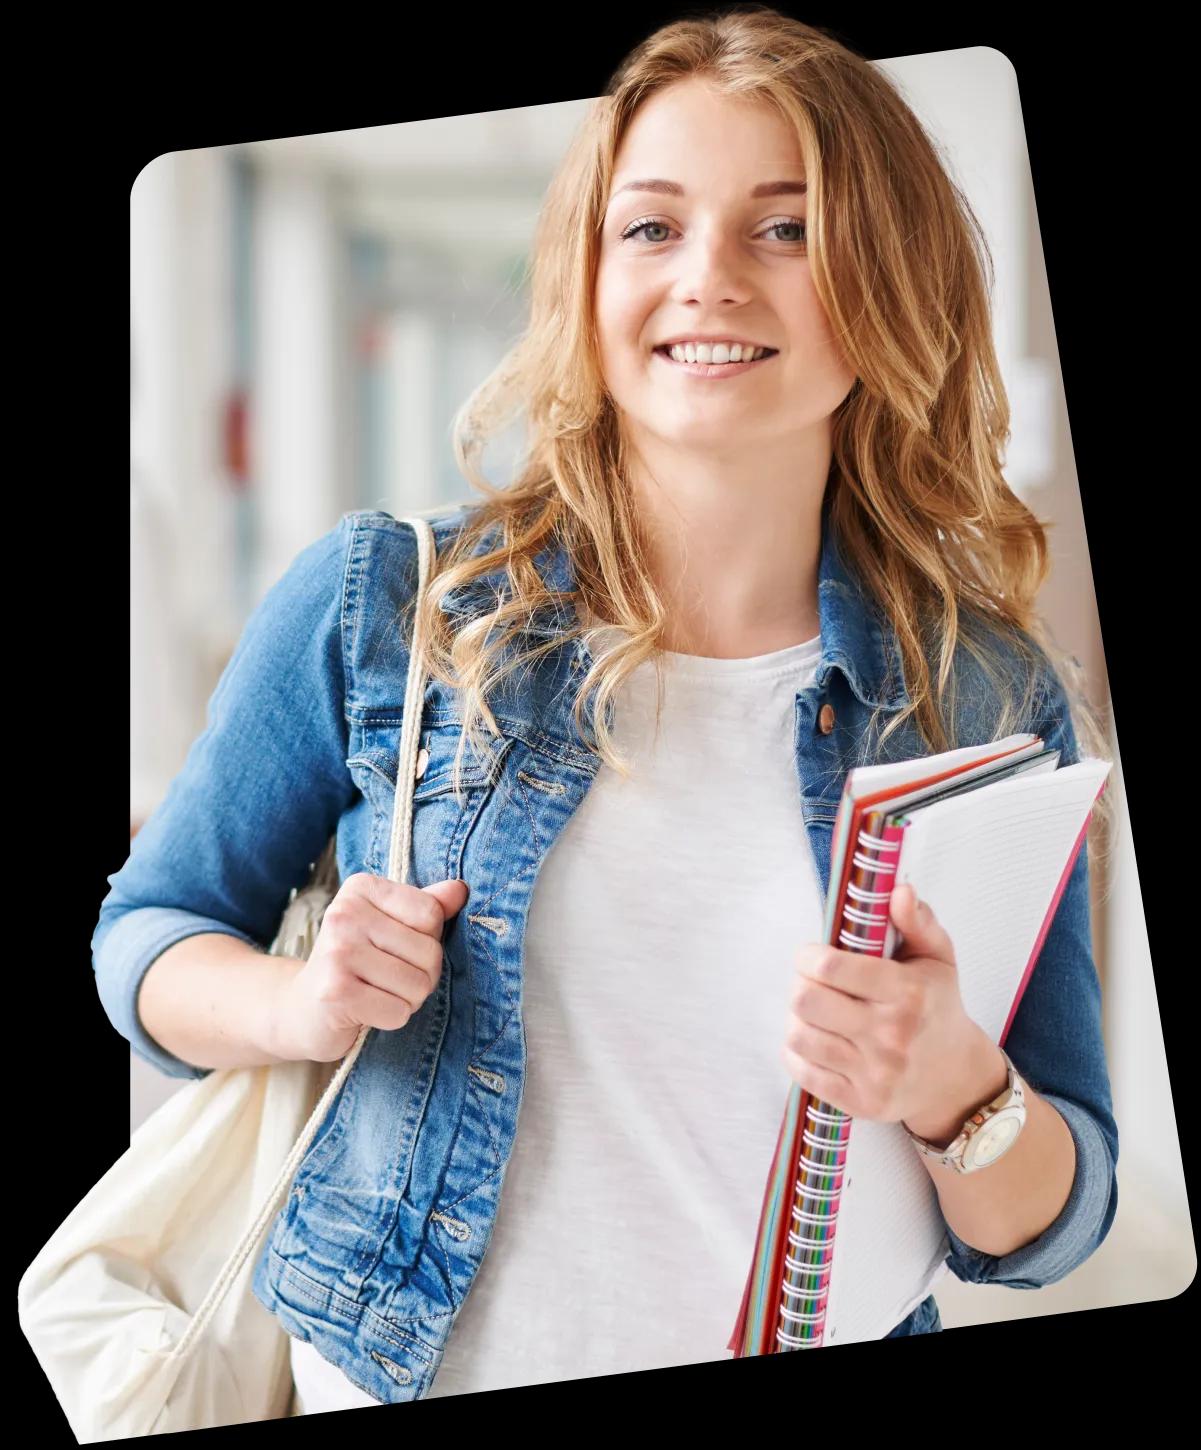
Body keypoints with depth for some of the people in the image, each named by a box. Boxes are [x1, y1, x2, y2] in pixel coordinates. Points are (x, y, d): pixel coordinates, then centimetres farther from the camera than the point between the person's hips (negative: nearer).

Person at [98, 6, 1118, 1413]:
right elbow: (147, 937, 2)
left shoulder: (996, 703, -6)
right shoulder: (380, 607, -9)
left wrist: (951, 1083, -24)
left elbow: (1050, 1228, -3)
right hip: (402, 1377, 0)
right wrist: (297, 1007, -18)